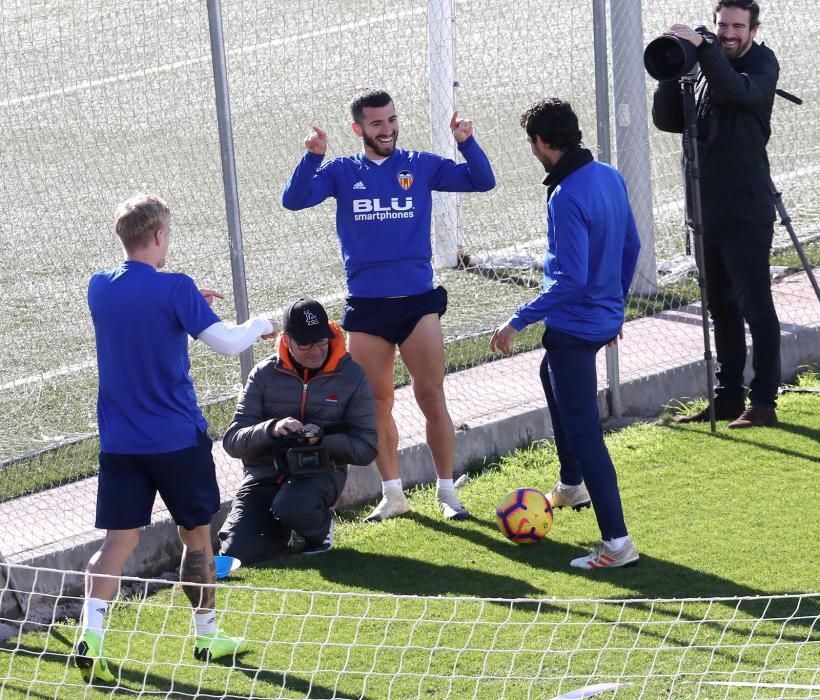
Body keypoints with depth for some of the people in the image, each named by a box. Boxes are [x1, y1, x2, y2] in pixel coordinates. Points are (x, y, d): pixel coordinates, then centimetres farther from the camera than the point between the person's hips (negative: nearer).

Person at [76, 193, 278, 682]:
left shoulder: (99, 289, 2)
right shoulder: (175, 288, -15)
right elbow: (227, 343, -15)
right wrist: (262, 325, 4)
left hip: (119, 442, 4)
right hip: (178, 440, -4)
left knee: (119, 540, 3)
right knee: (197, 535, 13)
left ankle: (90, 634, -16)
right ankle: (207, 635, 24)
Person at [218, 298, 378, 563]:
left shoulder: (351, 376, -2)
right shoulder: (265, 374, 0)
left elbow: (366, 449, -2)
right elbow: (232, 441, -4)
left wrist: (322, 438, -21)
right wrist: (271, 429, -25)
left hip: (319, 473, -2)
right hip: (265, 472, 3)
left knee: (292, 506, -38)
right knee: (239, 552, -17)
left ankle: (320, 529, -1)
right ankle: (279, 531, 19)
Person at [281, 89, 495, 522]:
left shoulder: (421, 167, 5)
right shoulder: (342, 173, 5)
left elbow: (482, 181, 3)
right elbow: (294, 200, -8)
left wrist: (466, 143, -15)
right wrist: (312, 158, -23)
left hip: (418, 301, -1)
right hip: (366, 306, 1)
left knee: (431, 396, -4)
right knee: (376, 403, 6)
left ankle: (446, 491, 4)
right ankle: (392, 494, 17)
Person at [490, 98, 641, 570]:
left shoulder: (567, 198, -26)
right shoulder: (610, 177, 1)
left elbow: (570, 280, -29)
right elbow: (631, 245, 13)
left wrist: (519, 322, -23)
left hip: (574, 326, -10)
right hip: (606, 316, 10)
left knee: (583, 432, -7)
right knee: (552, 375, 36)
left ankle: (617, 541, -12)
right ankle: (572, 485, 49)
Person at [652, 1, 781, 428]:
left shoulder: (761, 64, -4)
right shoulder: (703, 70, 13)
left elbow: (738, 92, -25)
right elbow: (666, 119, 8)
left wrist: (702, 48, -31)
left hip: (746, 212, -7)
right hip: (707, 210, 7)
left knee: (756, 307, -5)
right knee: (721, 308, 11)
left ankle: (763, 402, -4)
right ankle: (727, 399, 17)